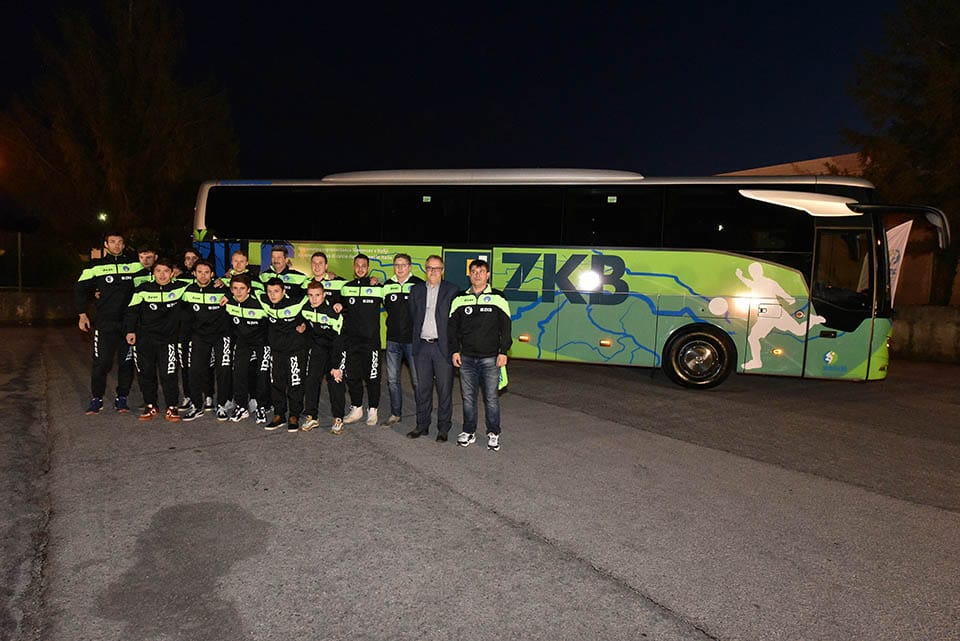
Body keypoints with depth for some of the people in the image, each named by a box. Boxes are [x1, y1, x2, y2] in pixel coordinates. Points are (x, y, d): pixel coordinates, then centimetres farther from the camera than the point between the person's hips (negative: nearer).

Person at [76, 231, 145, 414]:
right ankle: (96, 399, 10)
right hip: (104, 322, -1)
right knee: (101, 362, -3)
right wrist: (82, 314, 2)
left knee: (127, 361, 4)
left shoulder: (133, 264, 8)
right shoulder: (96, 265, 5)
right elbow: (81, 288, 8)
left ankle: (122, 398, 15)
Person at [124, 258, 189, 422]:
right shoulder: (143, 289, -1)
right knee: (146, 373, 7)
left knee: (168, 374, -8)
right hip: (144, 339, 1)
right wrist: (130, 331, 1)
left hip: (168, 338, -1)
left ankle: (171, 407, 6)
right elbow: (132, 310, 6)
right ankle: (151, 406, 21)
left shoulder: (179, 288, -1)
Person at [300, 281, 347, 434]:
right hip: (317, 346, 5)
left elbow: (338, 341, -25)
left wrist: (336, 366, -24)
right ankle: (311, 417, 7)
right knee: (311, 380, -2)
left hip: (336, 348, -5)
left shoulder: (333, 312, -27)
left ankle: (338, 419, -2)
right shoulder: (305, 308, -12)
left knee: (335, 381, -10)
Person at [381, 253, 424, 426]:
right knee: (392, 379, 10)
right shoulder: (387, 285, 8)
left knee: (417, 380, 1)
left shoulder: (418, 284, -4)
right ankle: (395, 414, 23)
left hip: (413, 340, -4)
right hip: (393, 340, 4)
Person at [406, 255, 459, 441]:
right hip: (422, 346, 3)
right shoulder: (416, 290, 11)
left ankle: (443, 428, 11)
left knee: (444, 389, 2)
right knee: (423, 388, 10)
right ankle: (422, 425, 21)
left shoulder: (452, 290, 0)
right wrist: (415, 339, 8)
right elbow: (412, 317, 14)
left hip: (443, 346, -3)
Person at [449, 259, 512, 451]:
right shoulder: (460, 299, 9)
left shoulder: (498, 298, 2)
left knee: (491, 397, 1)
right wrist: (455, 350, 4)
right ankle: (469, 432, 21)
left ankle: (493, 433, 14)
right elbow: (452, 327, 12)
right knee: (468, 397, 8)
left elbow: (505, 327, 2)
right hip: (466, 358, 3)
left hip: (490, 358, -2)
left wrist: (503, 351, -4)